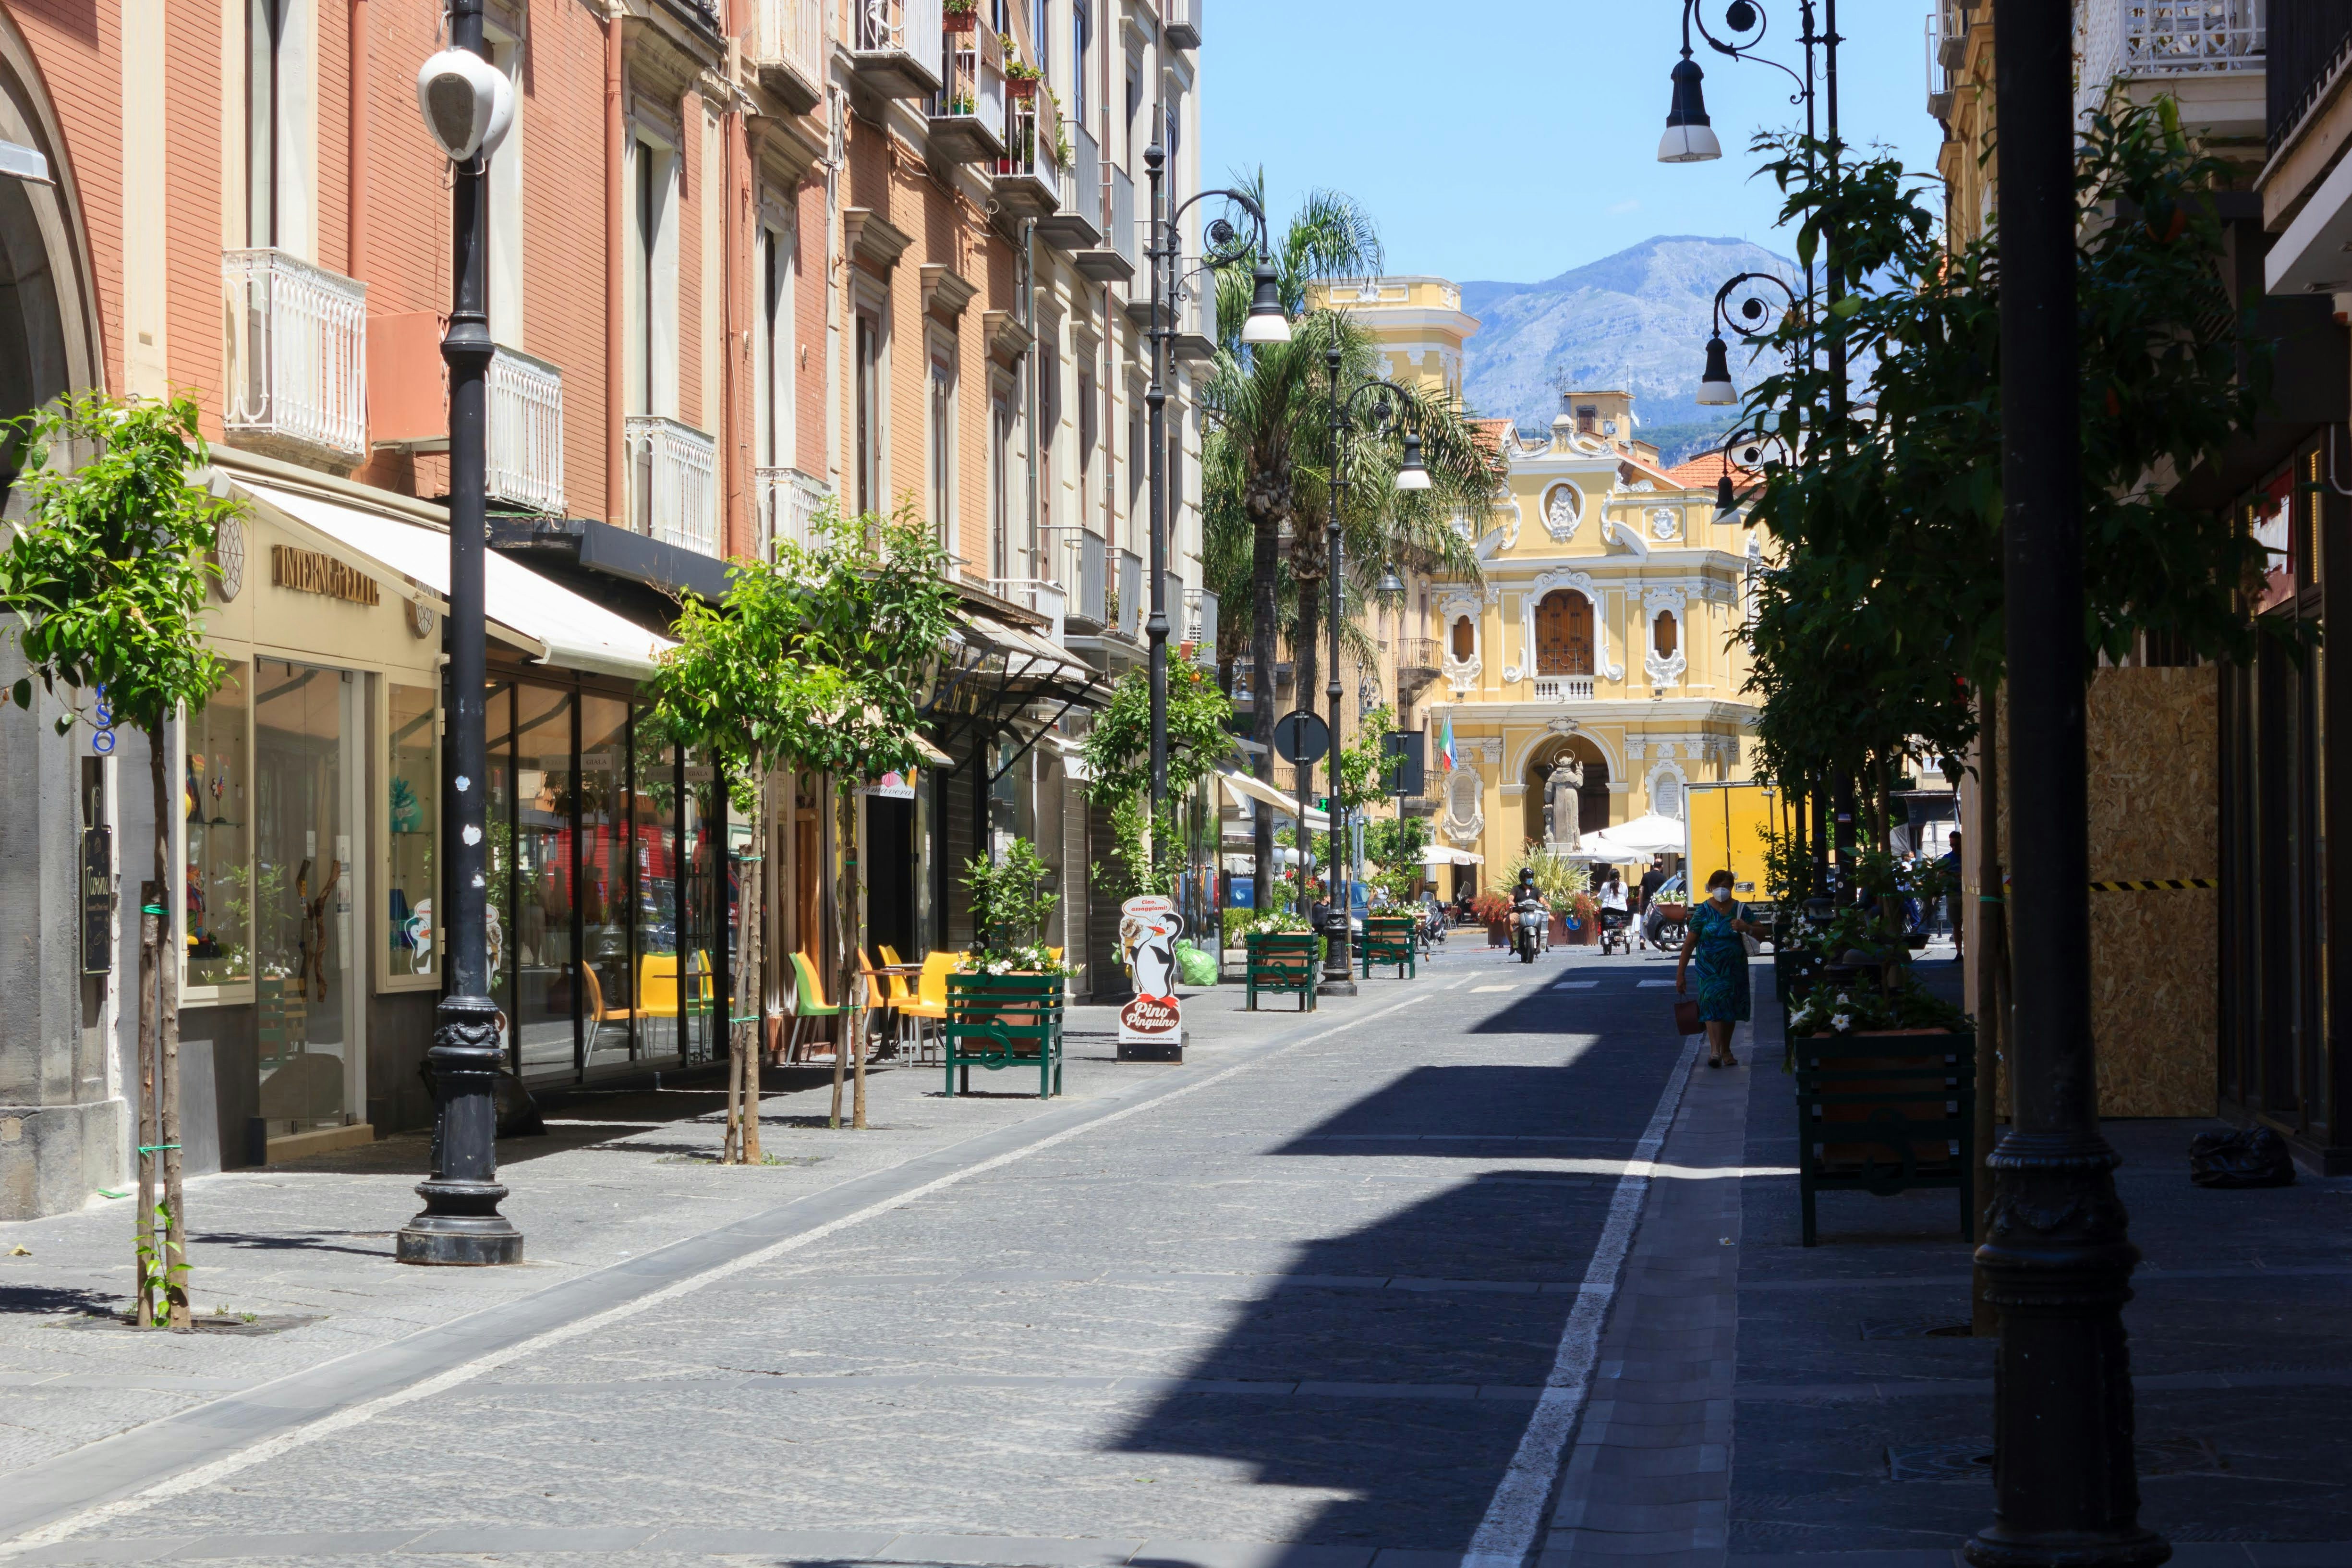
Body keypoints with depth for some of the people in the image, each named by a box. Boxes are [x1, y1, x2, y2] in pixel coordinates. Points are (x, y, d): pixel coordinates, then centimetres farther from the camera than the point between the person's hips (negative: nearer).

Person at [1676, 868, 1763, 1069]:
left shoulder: (1740, 909, 4)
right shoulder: (1704, 911, -3)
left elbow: (1763, 932, 2)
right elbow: (1689, 942, -4)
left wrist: (1747, 929, -21)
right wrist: (1680, 973, -7)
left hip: (1734, 968, 3)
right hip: (1709, 968, -3)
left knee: (1730, 1008, 10)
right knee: (1712, 1003, -18)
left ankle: (1726, 1051, 26)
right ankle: (1715, 1050, -29)